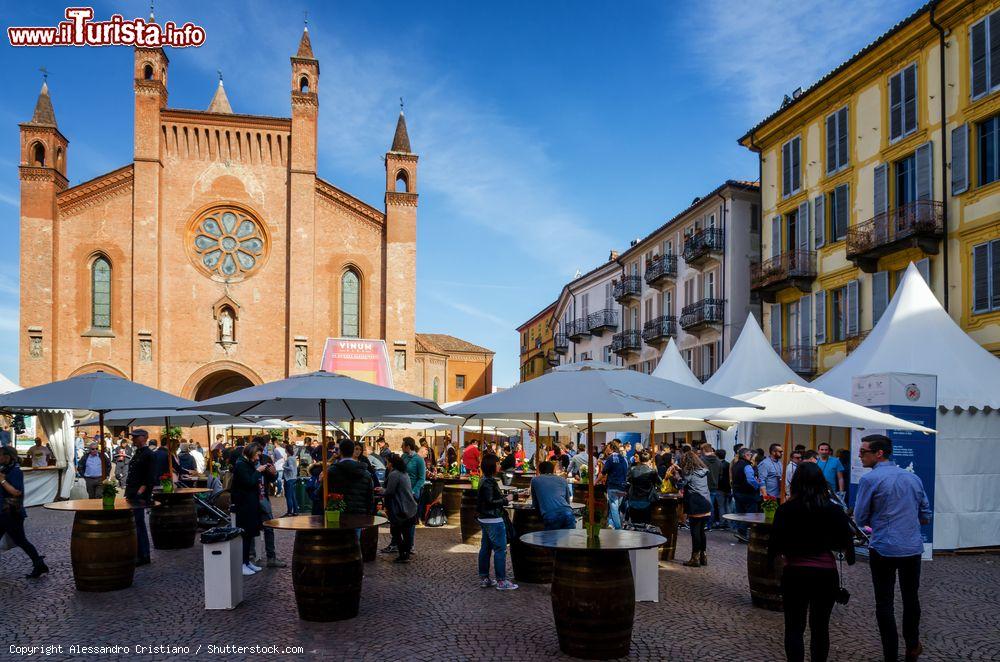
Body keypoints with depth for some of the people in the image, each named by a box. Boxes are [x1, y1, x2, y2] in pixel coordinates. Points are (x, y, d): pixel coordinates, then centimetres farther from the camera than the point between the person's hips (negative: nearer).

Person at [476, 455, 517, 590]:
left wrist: (503, 497, 11)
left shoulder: (484, 480, 11)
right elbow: (491, 502, -24)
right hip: (493, 520, -10)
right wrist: (506, 499, -13)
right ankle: (501, 581, -3)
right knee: (500, 549, -5)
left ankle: (484, 578, 20)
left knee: (485, 548, 14)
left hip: (484, 519, 10)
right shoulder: (489, 482, -19)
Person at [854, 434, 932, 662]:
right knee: (911, 598, 20)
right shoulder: (913, 477, 6)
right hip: (913, 548, 6)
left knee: (884, 603, 4)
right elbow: (926, 517, 14)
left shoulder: (869, 479, -12)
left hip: (884, 549, -5)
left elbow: (860, 519, -5)